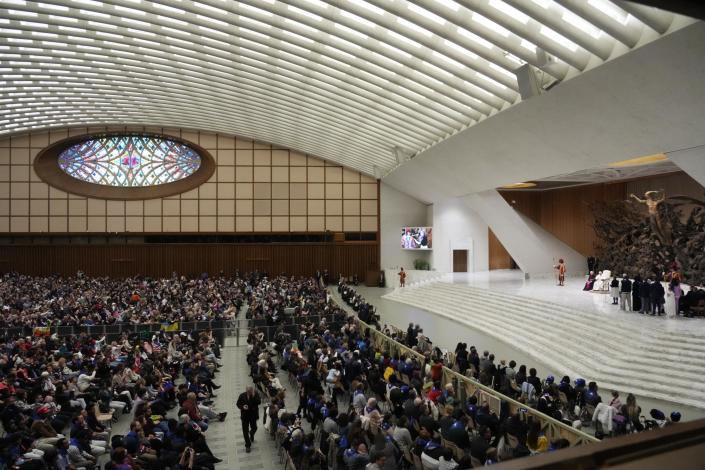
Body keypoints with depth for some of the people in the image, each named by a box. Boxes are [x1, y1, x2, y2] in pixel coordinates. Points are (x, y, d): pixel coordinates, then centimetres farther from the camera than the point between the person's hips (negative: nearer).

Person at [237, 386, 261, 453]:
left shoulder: (256, 395, -13)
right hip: (245, 415, 0)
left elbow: (259, 402, -25)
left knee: (254, 428, 15)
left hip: (253, 415, 0)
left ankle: (251, 435, 51)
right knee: (245, 431, 3)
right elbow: (238, 404, -3)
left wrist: (253, 396, -36)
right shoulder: (242, 396, -12)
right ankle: (247, 445, 18)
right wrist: (242, 407, -23)